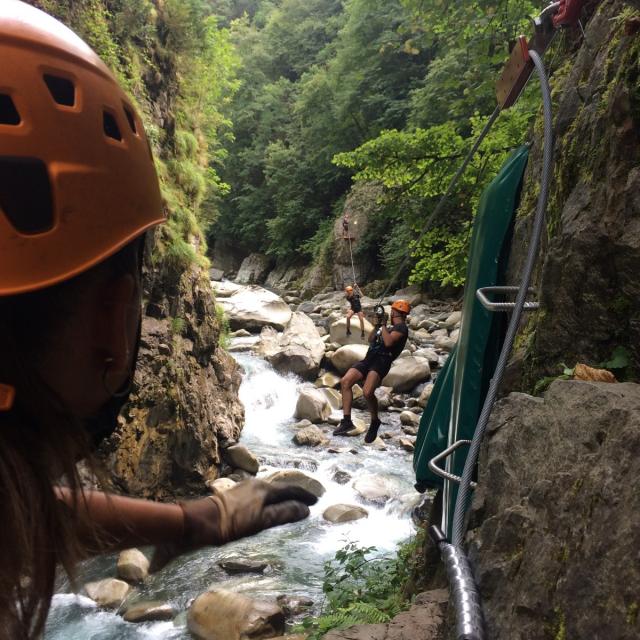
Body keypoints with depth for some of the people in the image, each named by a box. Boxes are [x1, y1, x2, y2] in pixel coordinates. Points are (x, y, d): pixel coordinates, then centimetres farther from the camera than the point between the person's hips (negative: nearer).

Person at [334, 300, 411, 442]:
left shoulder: (401, 327, -1)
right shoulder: (390, 326, 27)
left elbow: (388, 342, -18)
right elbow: (371, 339, 31)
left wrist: (383, 325, -7)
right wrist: (377, 325, 19)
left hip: (382, 360, -9)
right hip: (369, 358, 9)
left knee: (367, 392, -29)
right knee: (345, 382, -12)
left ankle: (375, 422, -2)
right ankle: (346, 421, -11)